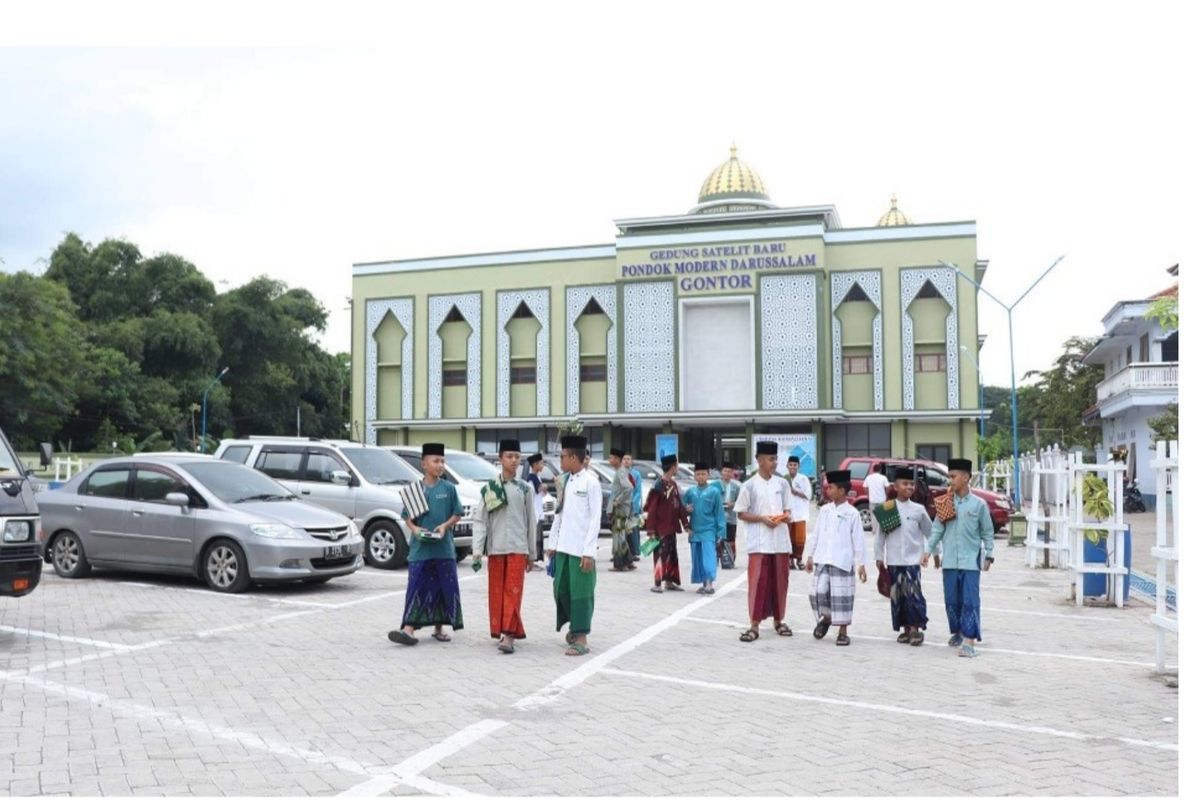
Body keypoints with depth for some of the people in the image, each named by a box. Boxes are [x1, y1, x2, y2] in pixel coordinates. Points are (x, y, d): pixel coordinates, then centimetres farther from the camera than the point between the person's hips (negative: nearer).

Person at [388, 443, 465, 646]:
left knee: (445, 588, 5)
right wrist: (414, 528, -11)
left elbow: (457, 514, 6)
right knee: (416, 588, -4)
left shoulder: (449, 488, 3)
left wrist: (445, 525, -11)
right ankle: (409, 628, -6)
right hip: (420, 548, 0)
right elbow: (407, 515, 8)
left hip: (444, 548, 1)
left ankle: (439, 627, 19)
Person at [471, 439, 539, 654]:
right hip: (495, 547, 1)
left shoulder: (526, 488, 6)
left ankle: (509, 635, -11)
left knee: (513, 591, -7)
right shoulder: (489, 488, 5)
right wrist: (477, 549, -8)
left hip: (518, 548, -1)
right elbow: (479, 520, 1)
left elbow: (531, 522, 10)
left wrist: (532, 553, 11)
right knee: (496, 592, 6)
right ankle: (499, 631, 18)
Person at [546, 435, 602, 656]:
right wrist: (552, 544, 13)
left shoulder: (590, 482, -10)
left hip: (581, 548, -7)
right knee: (561, 589, 13)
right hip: (563, 546, 7)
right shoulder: (565, 482, 10)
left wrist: (589, 552, -16)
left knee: (581, 592, 0)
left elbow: (595, 519, -12)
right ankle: (574, 626, 31)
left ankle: (581, 639, 8)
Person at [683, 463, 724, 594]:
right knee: (697, 558, 7)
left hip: (709, 530, -4)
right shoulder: (690, 492, 7)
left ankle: (709, 583, -13)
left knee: (709, 556, -11)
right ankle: (703, 583, 16)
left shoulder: (714, 491, -2)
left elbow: (719, 512, -2)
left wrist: (720, 531, -7)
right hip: (695, 531, 4)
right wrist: (686, 510, -7)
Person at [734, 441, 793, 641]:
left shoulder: (782, 484, 6)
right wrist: (762, 518, -16)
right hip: (759, 542, -4)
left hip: (780, 540, 4)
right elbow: (741, 514, -3)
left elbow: (787, 509, 13)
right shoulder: (750, 485, -5)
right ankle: (754, 625, -1)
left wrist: (786, 516, -10)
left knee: (779, 581, 11)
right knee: (758, 581, -6)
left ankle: (778, 620, 26)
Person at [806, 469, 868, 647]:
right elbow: (816, 534, 14)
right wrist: (810, 556, 13)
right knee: (818, 592, -2)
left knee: (841, 597, -1)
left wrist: (861, 564, -6)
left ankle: (842, 632, 12)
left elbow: (858, 540, -4)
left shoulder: (852, 513, -4)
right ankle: (825, 618, 26)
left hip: (843, 562, -4)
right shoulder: (824, 510, 9)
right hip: (822, 560, 4)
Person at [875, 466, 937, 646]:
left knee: (913, 594, -9)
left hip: (912, 560, -1)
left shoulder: (918, 509, 1)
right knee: (897, 595, 6)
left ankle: (916, 629, -1)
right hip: (894, 561, 1)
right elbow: (881, 534, 4)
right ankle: (905, 629, 17)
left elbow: (930, 532, 10)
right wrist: (879, 556, 3)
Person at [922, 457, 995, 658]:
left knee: (970, 601, -7)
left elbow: (988, 533, 5)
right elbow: (937, 530, 8)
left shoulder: (979, 504, -1)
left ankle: (969, 640, -7)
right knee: (952, 600, 10)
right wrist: (928, 551, 1)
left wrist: (989, 555, 1)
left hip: (970, 561, -3)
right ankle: (957, 632, 27)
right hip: (949, 561, 3)